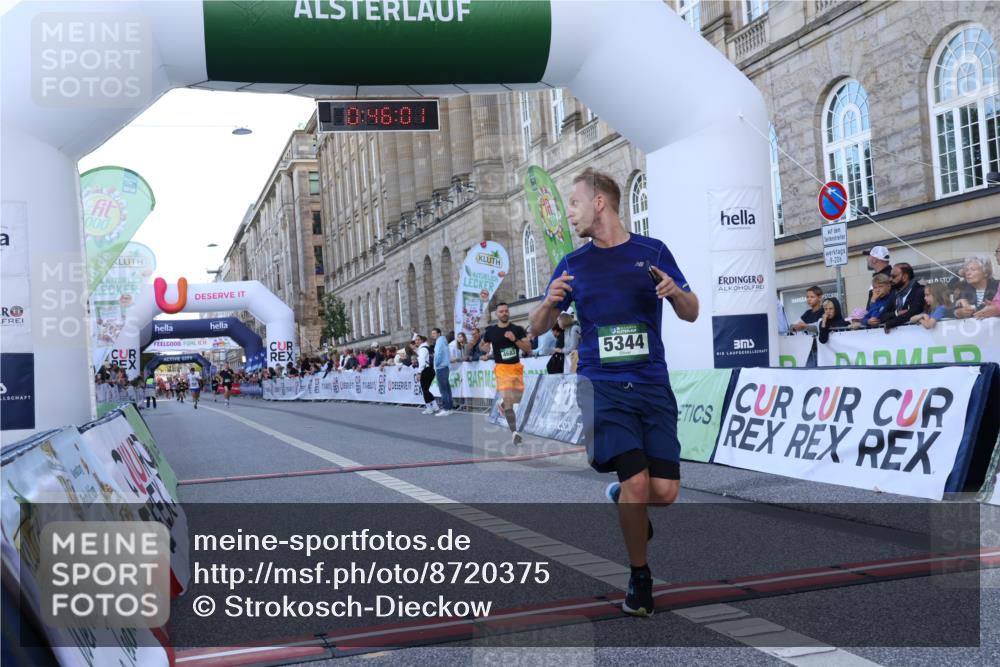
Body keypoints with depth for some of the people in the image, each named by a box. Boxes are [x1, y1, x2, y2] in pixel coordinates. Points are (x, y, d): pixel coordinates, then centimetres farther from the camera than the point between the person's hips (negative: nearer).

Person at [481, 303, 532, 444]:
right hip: (502, 368, -3)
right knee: (507, 400, -17)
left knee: (518, 399, 13)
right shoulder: (490, 331, 2)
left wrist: (515, 339, -17)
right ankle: (514, 432, -21)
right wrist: (486, 348, -1)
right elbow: (482, 346, 20)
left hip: (517, 367, 3)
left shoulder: (518, 329, 1)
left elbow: (528, 349, -4)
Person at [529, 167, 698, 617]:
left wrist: (674, 291, -13)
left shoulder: (653, 251, 6)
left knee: (665, 491, -5)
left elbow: (691, 314, 9)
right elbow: (538, 328, 11)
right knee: (637, 482, -15)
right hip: (602, 386, -1)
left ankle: (620, 498, 31)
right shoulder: (573, 264, 8)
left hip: (653, 384, 1)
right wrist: (550, 302, -11)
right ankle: (639, 576, 8)